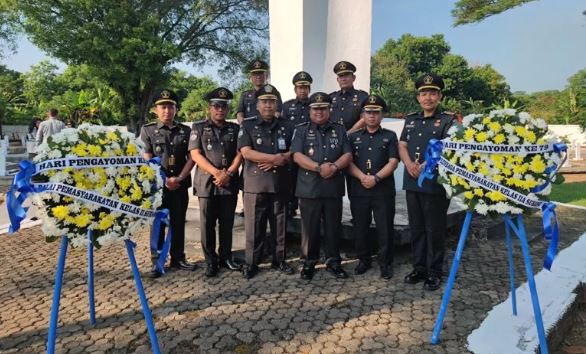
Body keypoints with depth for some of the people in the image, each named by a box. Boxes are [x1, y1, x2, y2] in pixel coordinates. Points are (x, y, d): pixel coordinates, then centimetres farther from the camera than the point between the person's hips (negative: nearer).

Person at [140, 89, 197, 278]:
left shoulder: (186, 130, 6)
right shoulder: (148, 130, 2)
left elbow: (191, 157, 1)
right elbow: (147, 160, -3)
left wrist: (178, 179, -9)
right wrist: (164, 180, -11)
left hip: (180, 185, 2)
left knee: (178, 223, 9)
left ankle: (178, 258, 21)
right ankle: (156, 262, 13)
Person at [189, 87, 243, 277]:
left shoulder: (235, 129, 11)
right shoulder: (199, 127, 5)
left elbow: (240, 154, 3)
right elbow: (195, 154, -5)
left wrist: (228, 173, -13)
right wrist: (216, 172, -15)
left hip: (229, 184, 2)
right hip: (207, 183, -2)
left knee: (227, 224, 10)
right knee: (208, 225, 3)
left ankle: (225, 257, 23)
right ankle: (211, 261, 14)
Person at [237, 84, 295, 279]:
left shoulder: (287, 126, 11)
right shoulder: (247, 125, 2)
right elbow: (246, 152, -10)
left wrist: (278, 161, -13)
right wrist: (275, 157, -15)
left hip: (280, 184, 3)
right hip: (255, 184, -2)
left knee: (280, 224, 11)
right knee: (254, 225, 4)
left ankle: (279, 260, 24)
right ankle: (252, 262, 16)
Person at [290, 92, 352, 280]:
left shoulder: (339, 130, 12)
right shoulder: (301, 131, 5)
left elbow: (348, 155, 4)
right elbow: (297, 156, -8)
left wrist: (334, 166, -16)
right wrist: (319, 167, -19)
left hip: (334, 188, 2)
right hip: (309, 188, -2)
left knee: (334, 227, 9)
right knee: (310, 228, 6)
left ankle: (333, 262, 23)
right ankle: (309, 262, 21)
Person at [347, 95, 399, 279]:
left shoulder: (390, 136, 7)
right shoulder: (353, 137, 12)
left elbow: (393, 162, -3)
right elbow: (348, 161, 2)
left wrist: (375, 178, -16)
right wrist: (362, 176, -15)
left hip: (383, 191, -2)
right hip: (358, 190, 2)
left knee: (385, 228, 1)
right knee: (360, 228, 8)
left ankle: (385, 263, 16)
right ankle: (364, 260, 24)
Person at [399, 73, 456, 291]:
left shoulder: (448, 120, -2)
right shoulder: (411, 119, 15)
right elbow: (402, 146, 11)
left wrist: (426, 167, -18)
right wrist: (409, 164, -8)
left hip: (436, 184, -5)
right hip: (412, 183, 5)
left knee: (434, 230, 3)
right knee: (416, 228, 12)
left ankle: (434, 272, 16)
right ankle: (419, 268, 25)